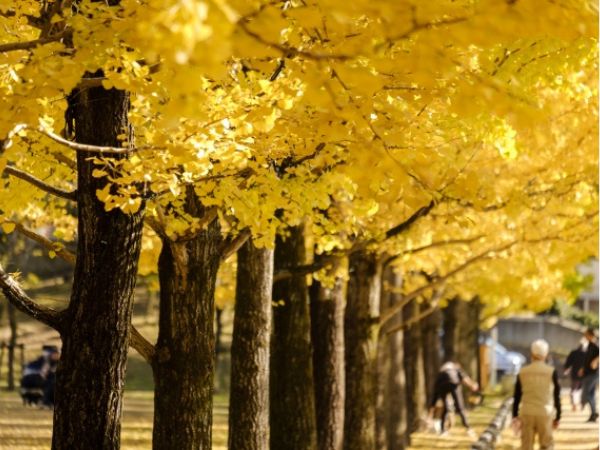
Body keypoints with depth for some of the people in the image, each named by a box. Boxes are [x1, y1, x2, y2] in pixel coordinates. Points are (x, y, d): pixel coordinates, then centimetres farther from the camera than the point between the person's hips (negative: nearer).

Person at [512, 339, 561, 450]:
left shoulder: (523, 372, 2)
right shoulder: (551, 372, -4)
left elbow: (517, 397, 5)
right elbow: (556, 397, -2)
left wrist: (515, 416, 13)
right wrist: (558, 417, 6)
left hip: (526, 413, 2)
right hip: (545, 414, -2)